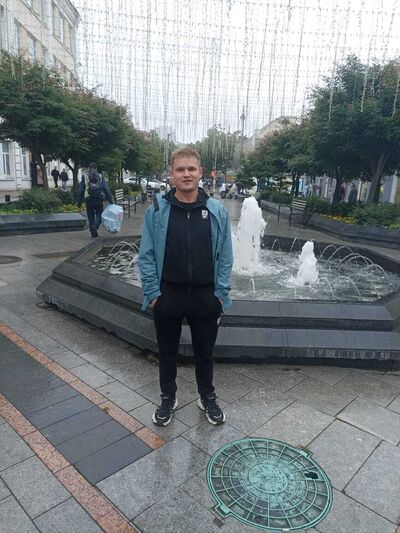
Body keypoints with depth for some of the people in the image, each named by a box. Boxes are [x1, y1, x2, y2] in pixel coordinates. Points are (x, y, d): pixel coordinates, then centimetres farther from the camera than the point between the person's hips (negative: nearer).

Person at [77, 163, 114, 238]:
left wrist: (79, 201, 11)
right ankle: (95, 226, -18)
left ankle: (94, 234, 10)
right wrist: (111, 200, 0)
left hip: (88, 200, 1)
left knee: (91, 216, 11)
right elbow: (106, 190, -1)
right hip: (99, 200, -1)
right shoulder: (100, 177, 5)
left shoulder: (84, 177, 6)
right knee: (99, 214, 10)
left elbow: (80, 190, 5)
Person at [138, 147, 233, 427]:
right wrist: (153, 292, -7)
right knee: (167, 351, 17)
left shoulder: (217, 211, -4)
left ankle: (208, 398, 41)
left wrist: (220, 294, -4)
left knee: (205, 351, 17)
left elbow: (225, 257, 0)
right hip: (168, 295, 0)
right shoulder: (157, 209, -6)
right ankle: (168, 398, 40)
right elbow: (147, 255, -3)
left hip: (205, 296, 0)